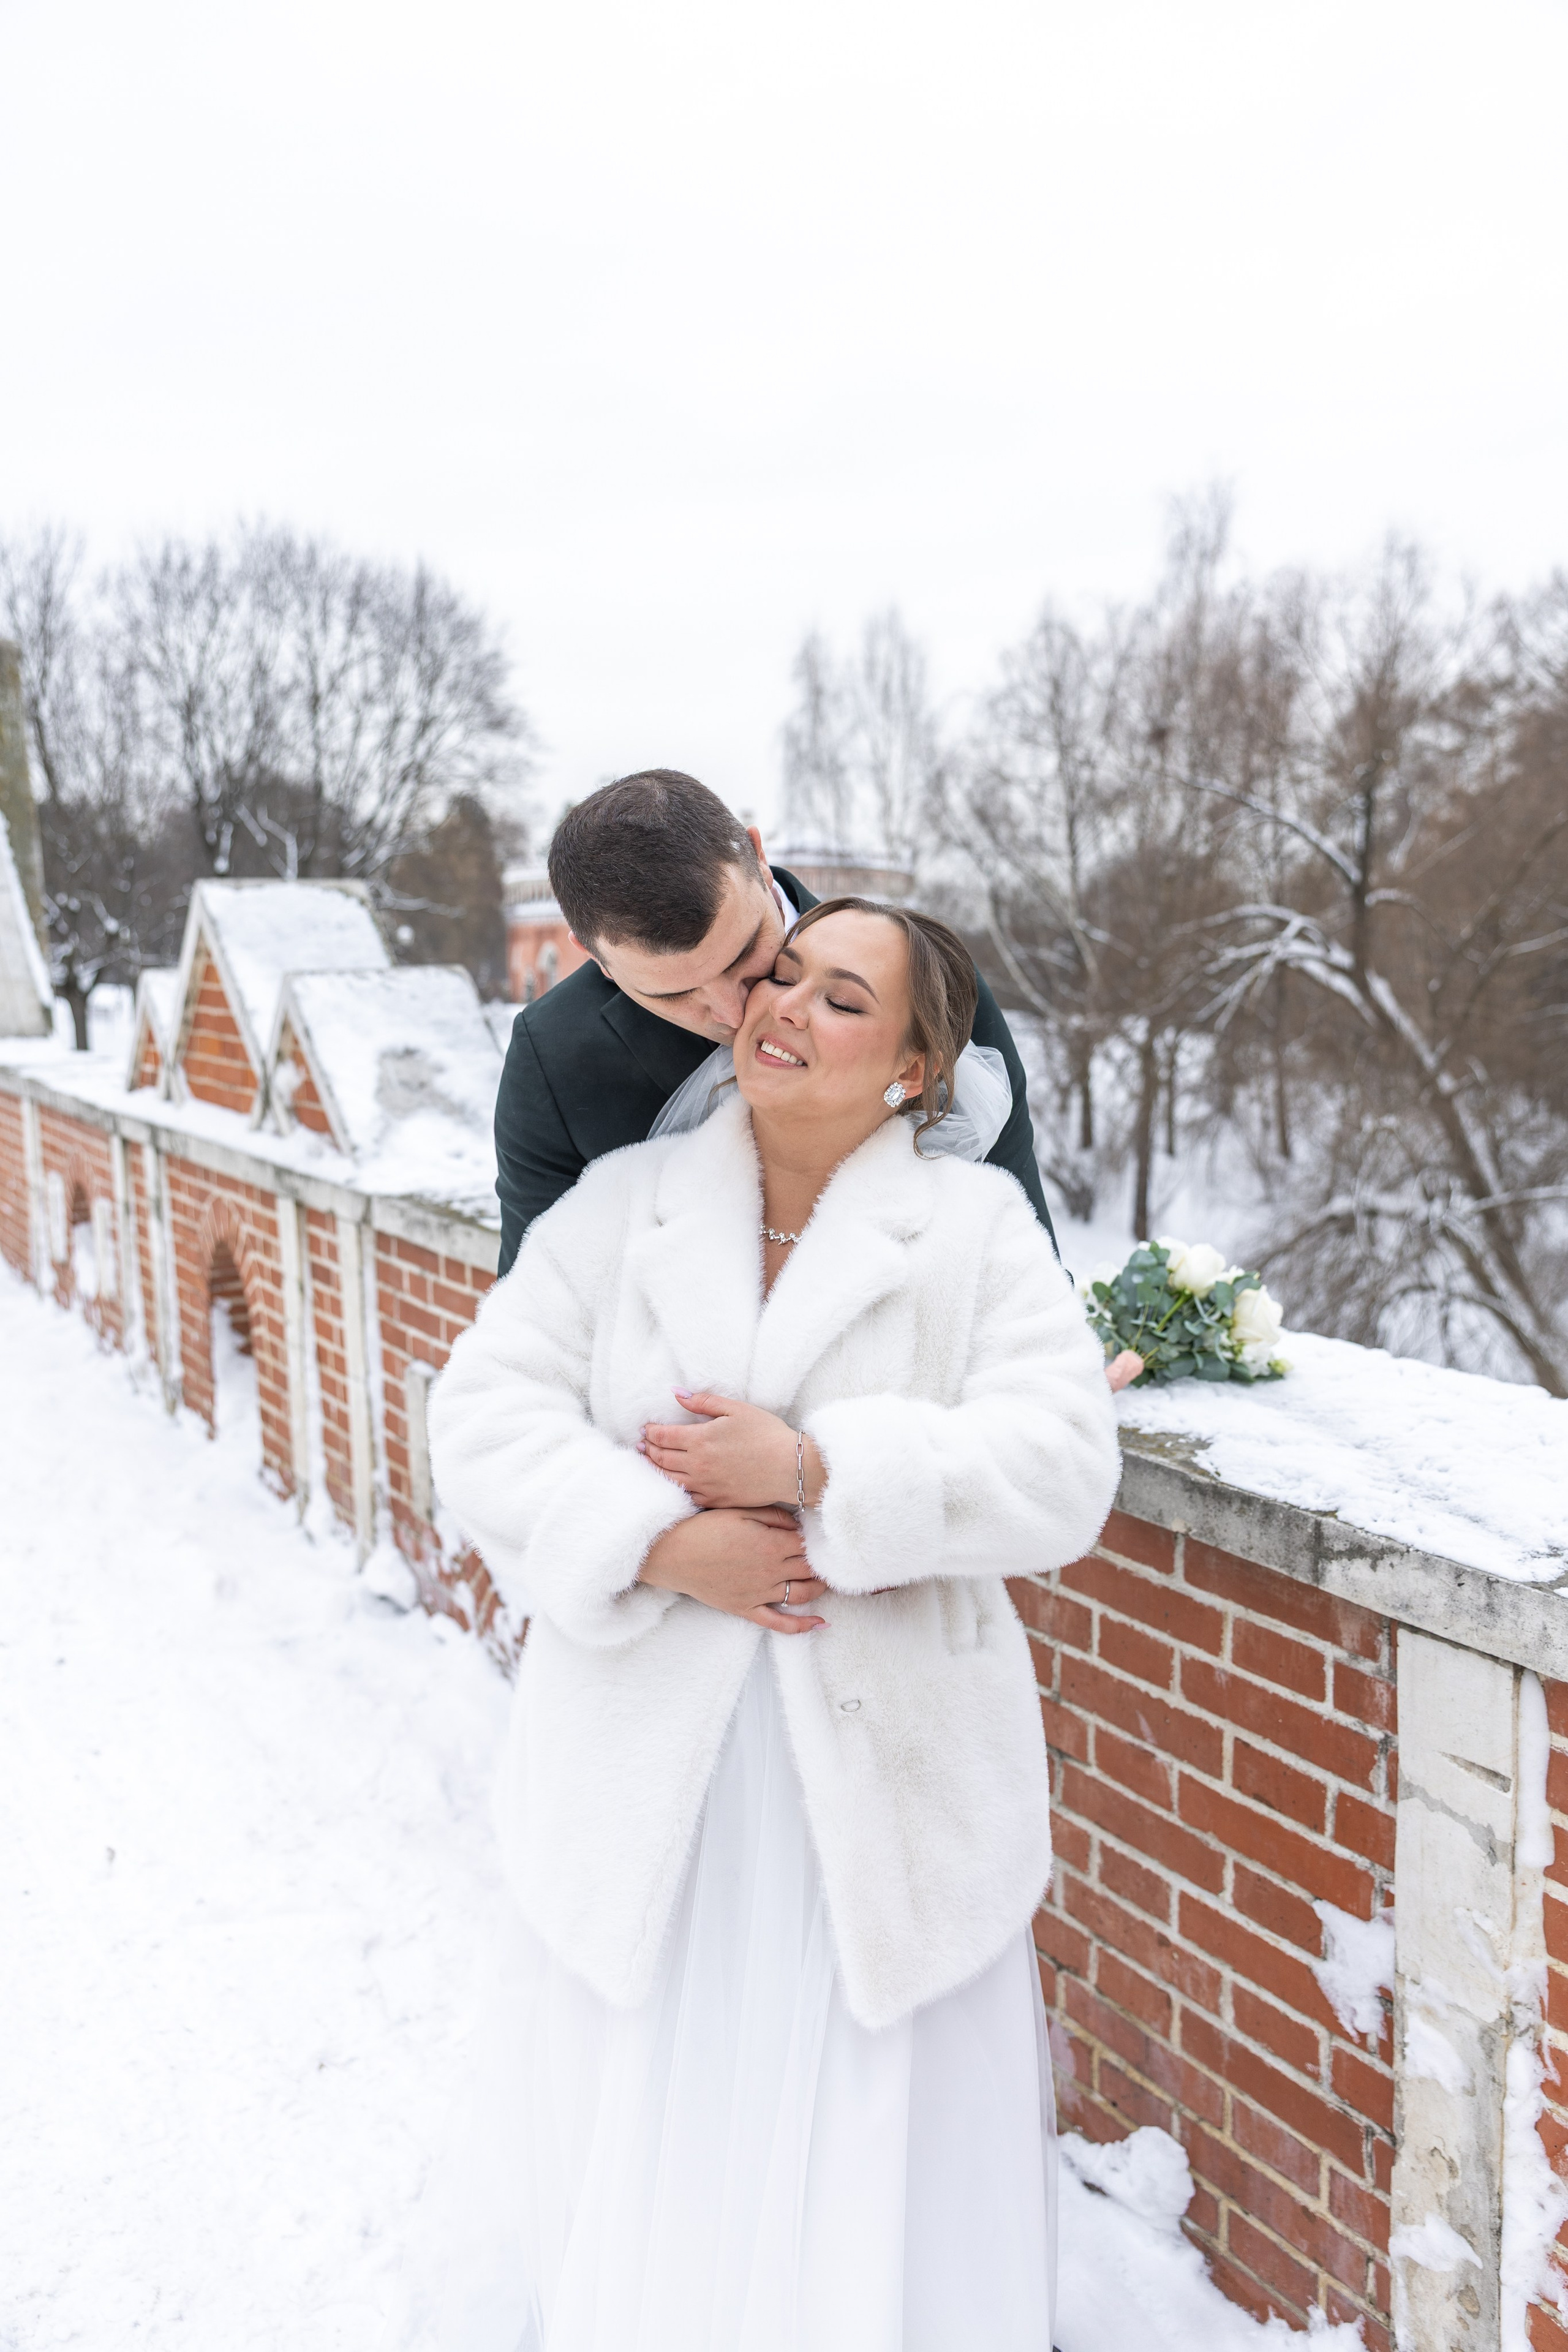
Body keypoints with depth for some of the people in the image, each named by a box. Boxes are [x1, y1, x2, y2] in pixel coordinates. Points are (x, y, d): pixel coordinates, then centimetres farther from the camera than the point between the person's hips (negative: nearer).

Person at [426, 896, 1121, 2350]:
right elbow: (485, 1418, -5)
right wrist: (661, 1542, -19)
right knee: (620, 2155, 17)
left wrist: (811, 1466, -20)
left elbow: (1062, 1470, -12)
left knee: (863, 2163, 12)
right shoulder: (618, 1204, 3)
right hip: (647, 1780, 2)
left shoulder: (978, 1225, -2)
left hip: (878, 1789, -1)